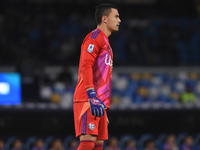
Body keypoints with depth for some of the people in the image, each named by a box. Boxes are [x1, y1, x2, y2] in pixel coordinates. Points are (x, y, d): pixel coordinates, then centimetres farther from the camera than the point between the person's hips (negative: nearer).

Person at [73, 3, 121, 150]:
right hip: (87, 99, -10)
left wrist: (104, 107, 25)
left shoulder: (105, 42, 27)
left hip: (99, 103, 10)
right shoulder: (95, 37, -4)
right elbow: (86, 67, -17)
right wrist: (92, 97, -26)